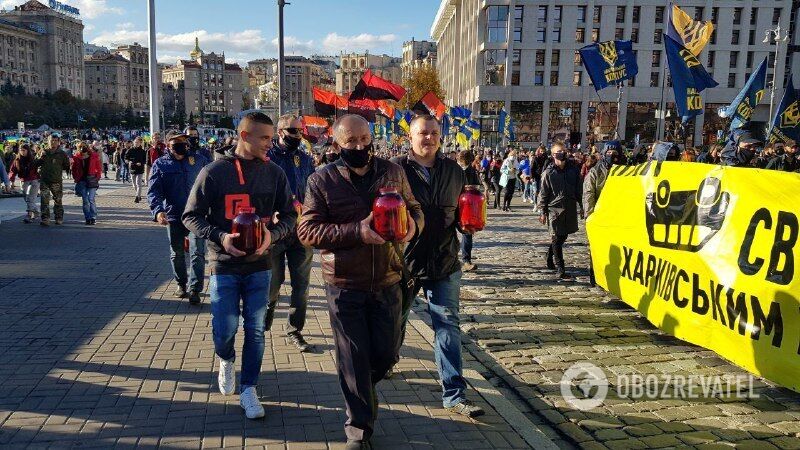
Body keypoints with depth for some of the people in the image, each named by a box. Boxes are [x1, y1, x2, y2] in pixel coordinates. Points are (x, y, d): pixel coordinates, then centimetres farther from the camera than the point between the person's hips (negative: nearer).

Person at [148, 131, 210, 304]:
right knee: (177, 254, 15)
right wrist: (158, 210, -24)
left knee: (197, 253, -8)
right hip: (173, 216, 1)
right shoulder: (160, 164, 1)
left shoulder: (199, 161, 2)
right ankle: (181, 284, 34)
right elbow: (153, 191, -7)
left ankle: (194, 289, -2)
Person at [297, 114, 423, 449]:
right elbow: (307, 230, -11)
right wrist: (357, 232, -23)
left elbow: (414, 209, 13)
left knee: (386, 353, 12)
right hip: (345, 285, -3)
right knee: (353, 359, 6)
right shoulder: (321, 180, -6)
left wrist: (412, 225, -12)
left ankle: (360, 391, 46)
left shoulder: (393, 172, 4)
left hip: (387, 281, 3)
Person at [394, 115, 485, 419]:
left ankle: (454, 394, 6)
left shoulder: (454, 172, 6)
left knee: (448, 326, 0)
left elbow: (463, 210, 17)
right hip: (404, 259, -2)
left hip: (444, 263, 2)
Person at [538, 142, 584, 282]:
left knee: (563, 237, 14)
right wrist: (543, 212, -4)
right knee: (556, 239, -4)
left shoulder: (573, 169, 5)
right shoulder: (548, 173, -5)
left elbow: (578, 190, 12)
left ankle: (550, 261, 34)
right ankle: (560, 271, -5)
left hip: (570, 209, 4)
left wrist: (581, 207, 11)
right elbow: (543, 194, -2)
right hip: (555, 209, -4)